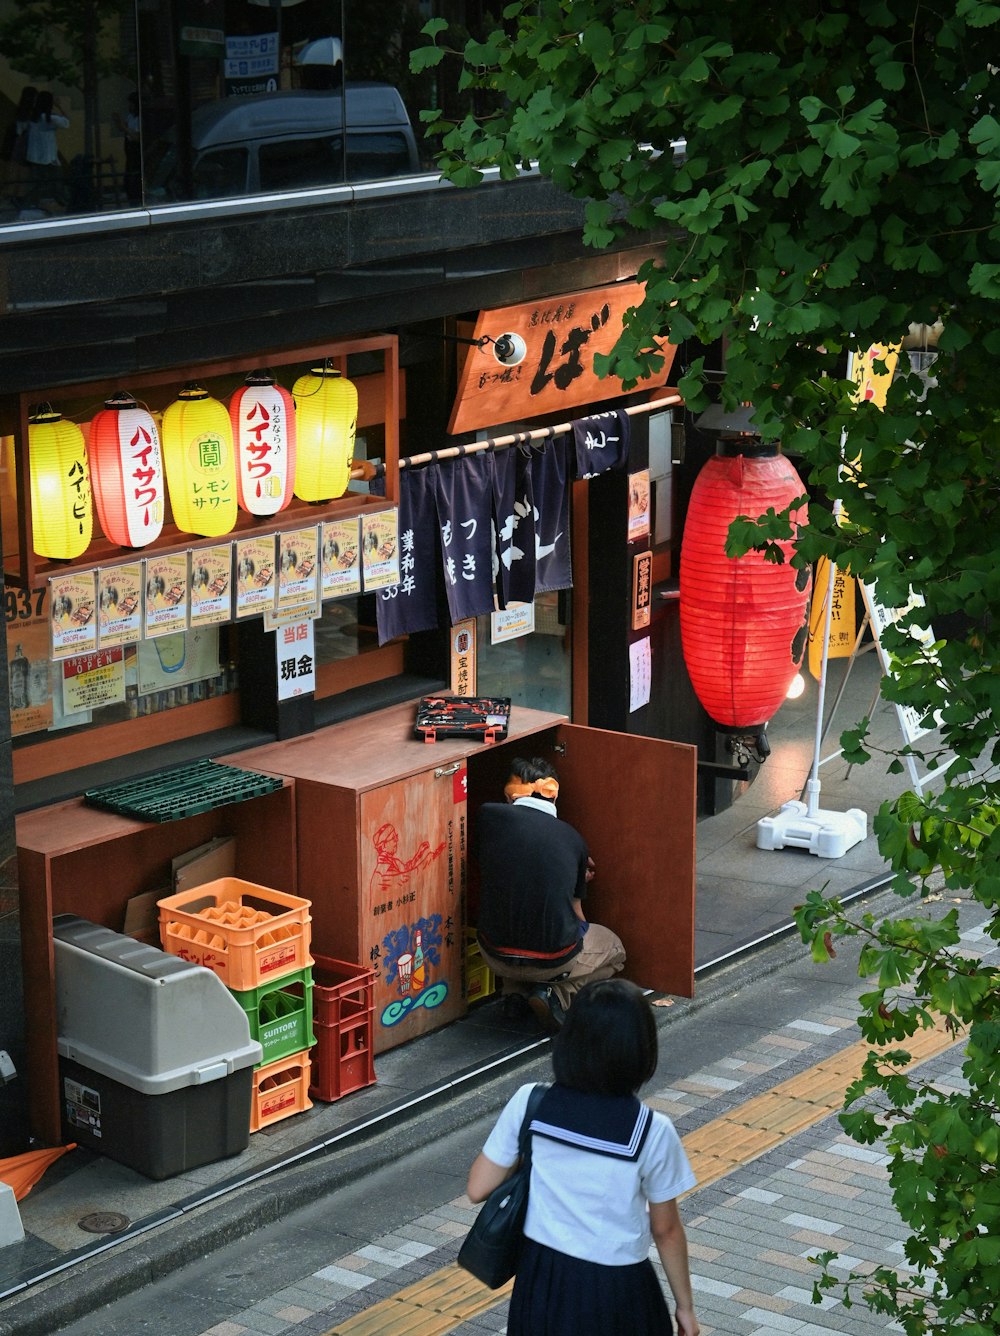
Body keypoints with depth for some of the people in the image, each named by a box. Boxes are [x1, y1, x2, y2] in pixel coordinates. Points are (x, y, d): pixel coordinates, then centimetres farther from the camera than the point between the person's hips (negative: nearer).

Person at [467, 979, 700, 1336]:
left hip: (543, 1279, 3)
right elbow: (666, 1231, -7)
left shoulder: (528, 1104, -13)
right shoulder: (651, 1132, -18)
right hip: (614, 1289, -3)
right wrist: (685, 1306, 6)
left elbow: (478, 1188, -6)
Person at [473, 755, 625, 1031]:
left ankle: (516, 990, 11)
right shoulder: (572, 838, 0)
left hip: (496, 956, 2)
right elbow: (575, 913, 10)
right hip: (553, 961, -2)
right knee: (613, 948, 31)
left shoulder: (488, 815, -4)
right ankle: (556, 995, 4)